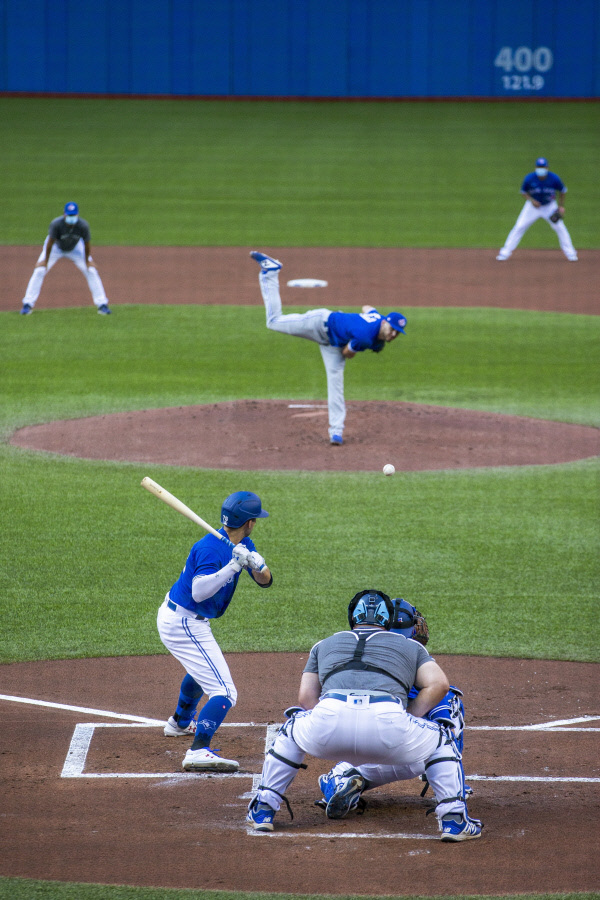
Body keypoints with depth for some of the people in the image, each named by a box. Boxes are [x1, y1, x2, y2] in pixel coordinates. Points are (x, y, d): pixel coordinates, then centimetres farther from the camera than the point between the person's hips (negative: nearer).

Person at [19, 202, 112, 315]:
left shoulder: (83, 225, -33)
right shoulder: (56, 224, -37)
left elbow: (86, 244, -19)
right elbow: (50, 242, -27)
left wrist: (87, 261, -8)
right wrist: (45, 261, -19)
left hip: (75, 248, 1)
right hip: (56, 247, -1)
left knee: (91, 271, -7)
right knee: (39, 271, -12)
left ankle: (102, 304, 4)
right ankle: (27, 304, -2)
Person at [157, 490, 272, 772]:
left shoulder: (242, 545, 3)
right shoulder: (211, 548, -25)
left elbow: (266, 581, -1)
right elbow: (198, 591, -36)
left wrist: (256, 564, -23)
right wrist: (233, 566, -40)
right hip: (184, 625, -11)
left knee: (202, 670, 39)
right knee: (224, 691, -19)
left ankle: (181, 722, 62)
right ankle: (199, 750, -34)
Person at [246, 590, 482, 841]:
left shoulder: (324, 645, 35)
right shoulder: (410, 646, 31)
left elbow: (306, 698, 26)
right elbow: (438, 684, 15)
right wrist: (407, 719, 22)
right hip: (387, 719, -1)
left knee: (292, 730, 36)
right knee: (441, 740, 28)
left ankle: (262, 810, 30)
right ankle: (454, 819, 10)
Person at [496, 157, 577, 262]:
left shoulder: (554, 178, -21)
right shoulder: (529, 179, -22)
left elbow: (562, 191, -3)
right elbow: (524, 192, -5)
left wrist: (561, 206, -7)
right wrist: (531, 200, -23)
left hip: (550, 207, 0)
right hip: (533, 206, 0)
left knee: (560, 228, -6)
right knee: (519, 227, -7)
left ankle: (570, 253, 9)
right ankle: (505, 253, 1)